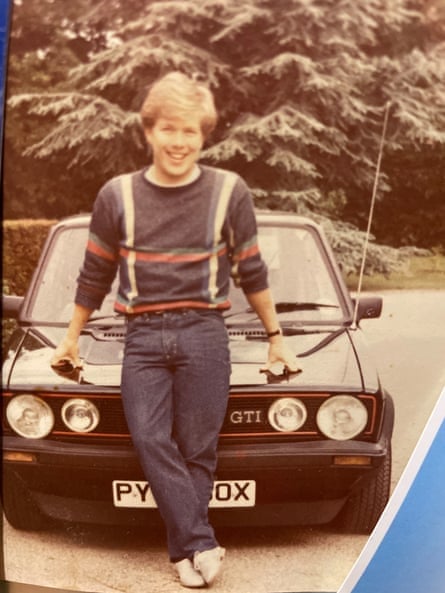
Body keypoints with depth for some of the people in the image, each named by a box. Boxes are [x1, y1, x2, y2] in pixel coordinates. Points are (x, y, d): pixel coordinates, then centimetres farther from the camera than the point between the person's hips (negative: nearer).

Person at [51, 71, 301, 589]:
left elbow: (251, 272, 12)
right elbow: (95, 275, 16)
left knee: (197, 448, -2)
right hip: (142, 336, 2)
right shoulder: (117, 195, 6)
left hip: (202, 332, -1)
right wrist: (71, 338, 21)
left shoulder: (228, 191, 3)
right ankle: (202, 545, -4)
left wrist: (275, 338, 16)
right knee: (150, 439, -11)